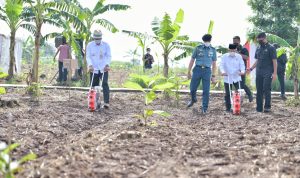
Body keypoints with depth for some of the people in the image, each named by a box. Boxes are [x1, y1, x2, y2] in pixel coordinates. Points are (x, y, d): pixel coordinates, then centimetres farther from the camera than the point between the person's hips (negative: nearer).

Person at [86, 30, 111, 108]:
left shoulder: (106, 45, 3)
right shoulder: (90, 45, 3)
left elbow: (109, 56, 1)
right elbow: (88, 56, -2)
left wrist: (107, 64, -15)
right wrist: (90, 65, -18)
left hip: (104, 69, -1)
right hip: (93, 69, 1)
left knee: (105, 84, -13)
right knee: (94, 86, 3)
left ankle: (106, 102, -15)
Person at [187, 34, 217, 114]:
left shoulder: (213, 50, 7)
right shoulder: (198, 48, 4)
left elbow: (214, 63, 12)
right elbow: (192, 60, 9)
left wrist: (213, 76, 8)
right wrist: (189, 72, 6)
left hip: (207, 71, 0)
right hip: (197, 69, 0)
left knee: (206, 91, -3)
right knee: (193, 88, 4)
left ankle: (204, 108, 6)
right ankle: (193, 100, 36)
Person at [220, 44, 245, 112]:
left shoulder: (239, 56, 6)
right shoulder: (224, 56, 2)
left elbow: (242, 65, 0)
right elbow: (221, 65, -6)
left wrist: (242, 71, -22)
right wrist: (223, 71, -26)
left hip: (237, 77, 1)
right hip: (227, 78, -1)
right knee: (228, 94, 2)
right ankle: (228, 108, 11)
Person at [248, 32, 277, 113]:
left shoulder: (271, 48, -4)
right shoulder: (258, 48, 15)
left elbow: (274, 61, -7)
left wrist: (275, 73, -14)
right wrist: (251, 68, 11)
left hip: (267, 73, -6)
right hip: (259, 72, 6)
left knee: (266, 90, -9)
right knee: (259, 90, 6)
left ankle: (267, 107, -2)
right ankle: (259, 108, 10)